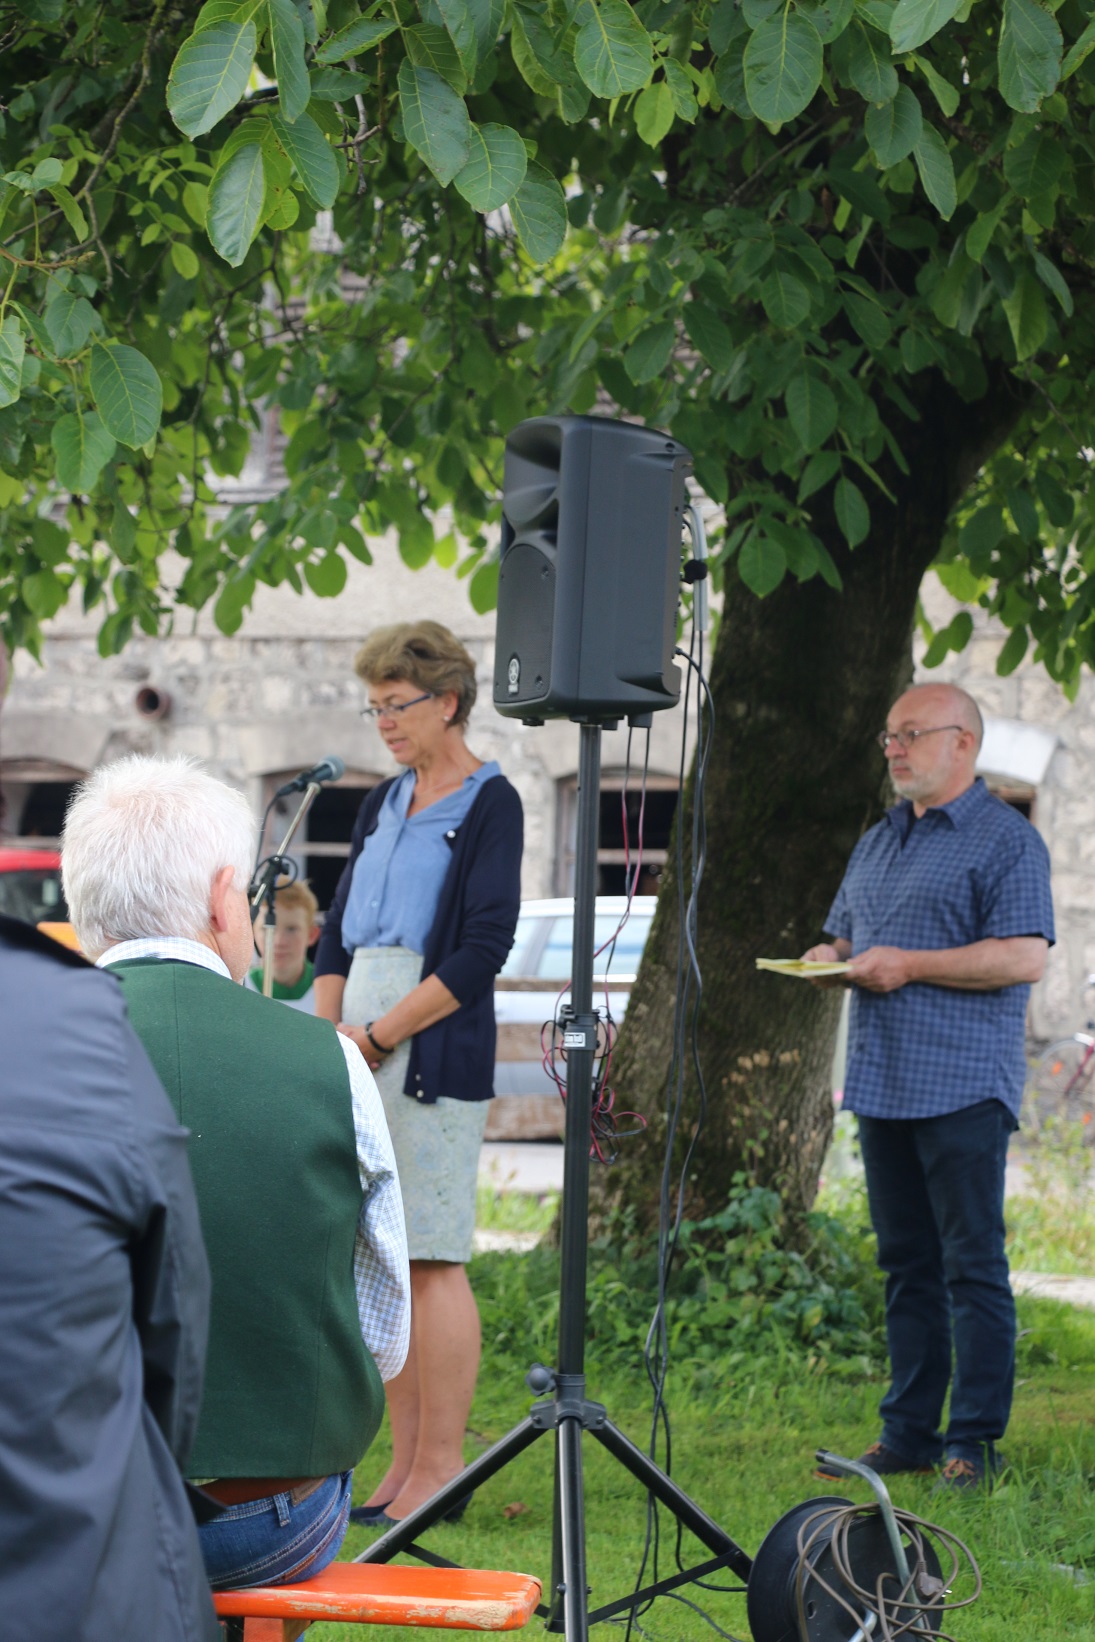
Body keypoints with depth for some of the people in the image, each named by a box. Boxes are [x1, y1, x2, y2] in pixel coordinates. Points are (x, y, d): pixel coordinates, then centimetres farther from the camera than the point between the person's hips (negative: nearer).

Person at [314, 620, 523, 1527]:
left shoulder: (489, 804, -4)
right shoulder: (383, 804, 18)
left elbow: (483, 950, -12)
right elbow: (339, 934, 20)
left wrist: (377, 1036, -12)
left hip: (435, 1058, -7)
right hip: (363, 1063, 7)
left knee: (434, 1262, -7)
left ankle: (440, 1468, -4)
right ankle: (405, 1462, 13)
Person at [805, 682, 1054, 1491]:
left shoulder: (1006, 840, -6)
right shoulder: (878, 842, 20)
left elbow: (1025, 957, -16)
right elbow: (843, 933, 30)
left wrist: (908, 964, -16)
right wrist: (828, 958, 6)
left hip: (962, 1086, -8)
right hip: (882, 1083, 8)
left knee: (972, 1266, -5)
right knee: (906, 1265, 11)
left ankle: (975, 1442, -3)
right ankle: (908, 1432, 15)